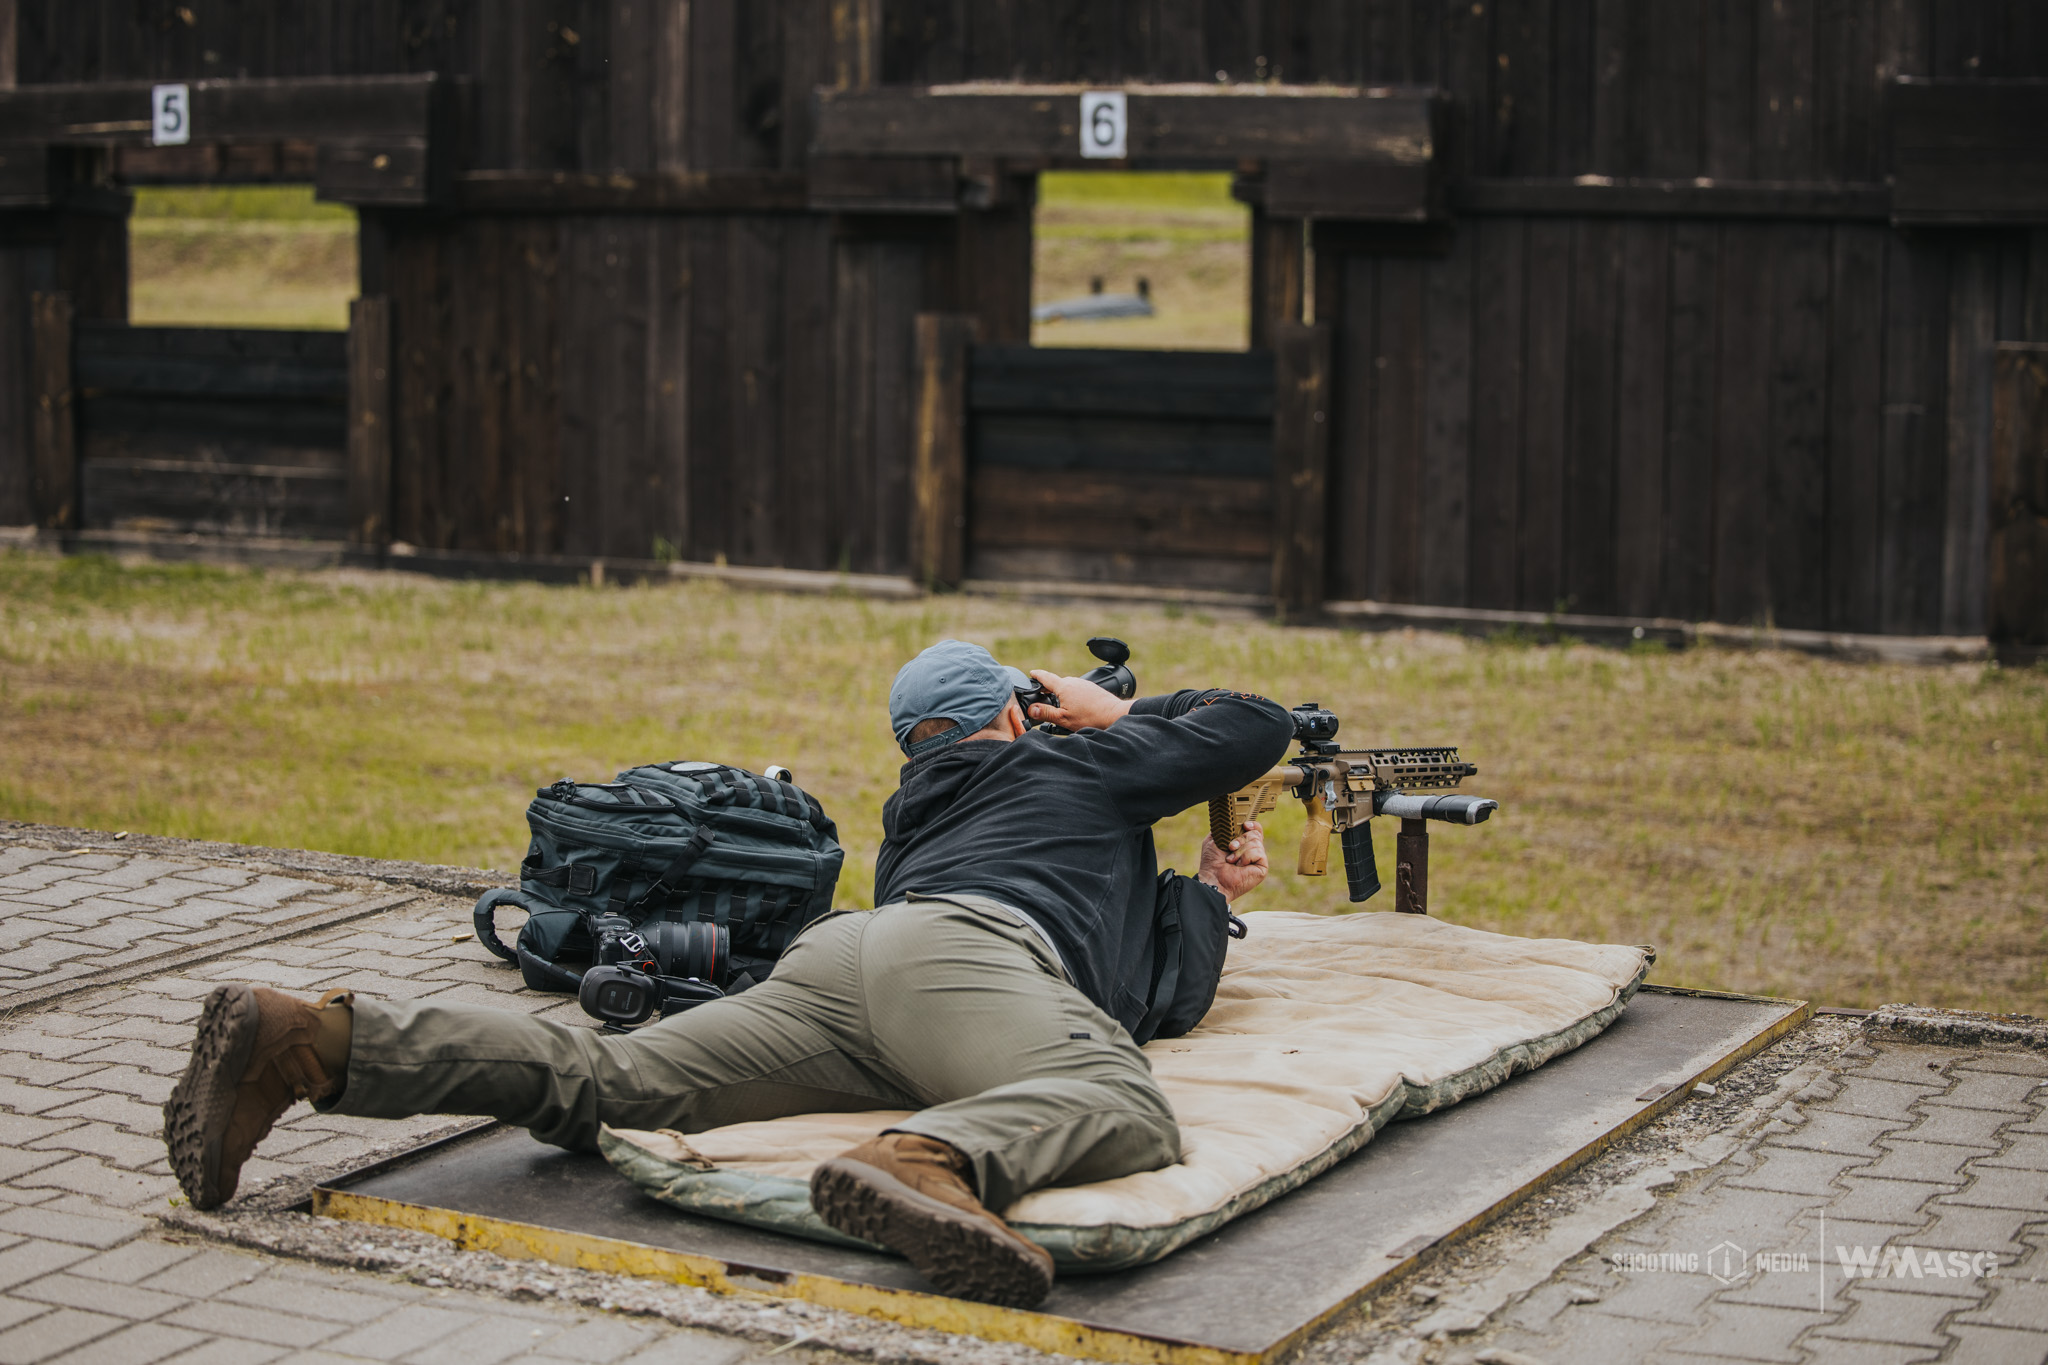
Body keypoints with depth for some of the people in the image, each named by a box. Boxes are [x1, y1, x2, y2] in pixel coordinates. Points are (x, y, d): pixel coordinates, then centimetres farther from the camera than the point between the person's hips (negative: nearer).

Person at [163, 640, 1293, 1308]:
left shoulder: (918, 813, 46)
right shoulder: (1079, 760, 30)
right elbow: (1257, 729, 36)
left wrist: (1204, 888, 48)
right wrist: (1122, 714, 49)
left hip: (835, 960, 7)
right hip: (958, 949, -7)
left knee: (602, 1080, -9)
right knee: (1123, 1110, -31)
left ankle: (311, 1038, -26)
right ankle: (924, 1164, -64)